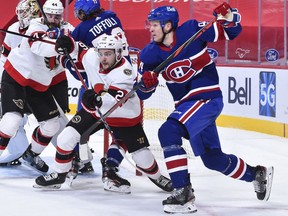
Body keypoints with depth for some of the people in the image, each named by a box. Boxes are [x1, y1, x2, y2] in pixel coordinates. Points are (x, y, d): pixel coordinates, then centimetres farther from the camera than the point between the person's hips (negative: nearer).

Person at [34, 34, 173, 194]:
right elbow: (78, 51, 5)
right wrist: (65, 45, -16)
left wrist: (98, 98, -64)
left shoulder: (125, 71, -32)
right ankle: (59, 174, 11)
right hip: (95, 110, 4)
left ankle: (156, 176, 32)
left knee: (142, 155, 0)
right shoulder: (91, 56, -18)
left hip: (124, 116, -4)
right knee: (67, 137, -8)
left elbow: (116, 97, -45)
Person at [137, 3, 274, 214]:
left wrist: (227, 17, -24)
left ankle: (183, 194, -26)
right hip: (185, 103, 7)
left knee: (169, 132, -27)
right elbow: (143, 93, 2)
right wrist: (147, 83, -21)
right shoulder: (150, 54, -3)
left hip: (208, 98, -7)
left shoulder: (191, 30, -13)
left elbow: (232, 31, -4)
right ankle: (257, 174, 40)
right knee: (213, 159, 16)